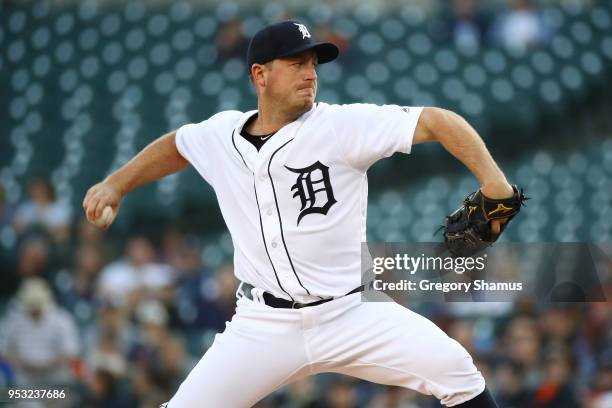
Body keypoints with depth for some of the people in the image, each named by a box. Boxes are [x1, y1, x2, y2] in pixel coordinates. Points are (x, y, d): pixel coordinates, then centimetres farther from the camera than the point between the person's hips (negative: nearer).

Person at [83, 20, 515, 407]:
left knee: (453, 369, -21)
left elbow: (437, 121, -15)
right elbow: (175, 146, 26)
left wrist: (492, 179, -28)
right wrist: (117, 184, 15)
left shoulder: (342, 125, -9)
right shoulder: (220, 134, 3)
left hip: (349, 314, -2)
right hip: (265, 326, 2)